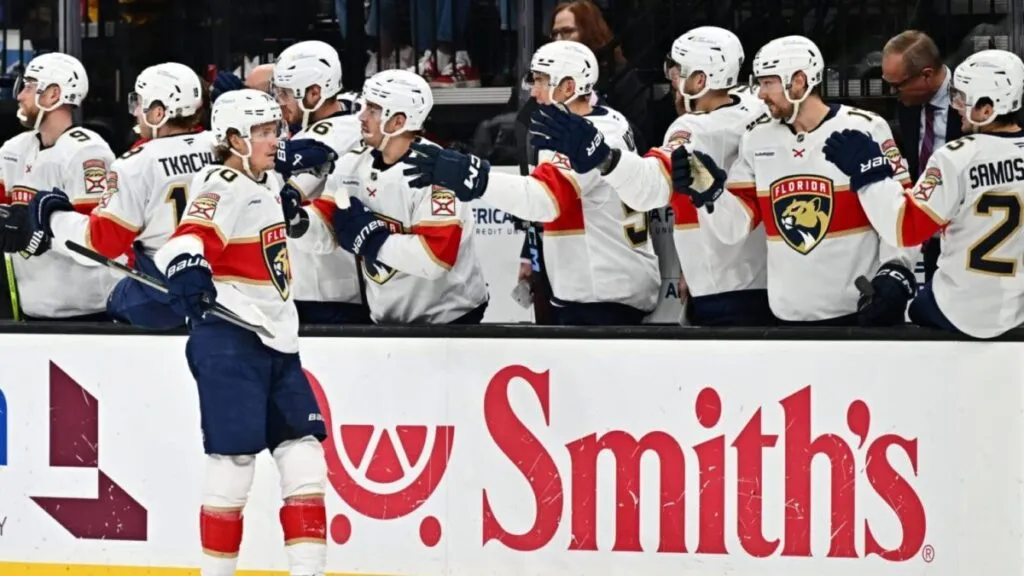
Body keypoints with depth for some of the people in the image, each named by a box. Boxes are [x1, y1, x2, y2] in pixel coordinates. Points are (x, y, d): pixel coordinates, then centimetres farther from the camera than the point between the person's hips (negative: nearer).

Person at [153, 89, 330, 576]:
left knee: (304, 455, 5)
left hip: (276, 341, 9)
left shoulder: (264, 185, 17)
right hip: (230, 339, -9)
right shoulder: (222, 188, -12)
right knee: (235, 459, -9)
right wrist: (188, 270, -47)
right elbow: (189, 240, -29)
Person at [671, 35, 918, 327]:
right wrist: (708, 191, -13)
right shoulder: (756, 138, 7)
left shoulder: (865, 130, -7)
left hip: (864, 310, -4)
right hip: (790, 315, 4)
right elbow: (736, 226, 4)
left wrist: (895, 271, -18)